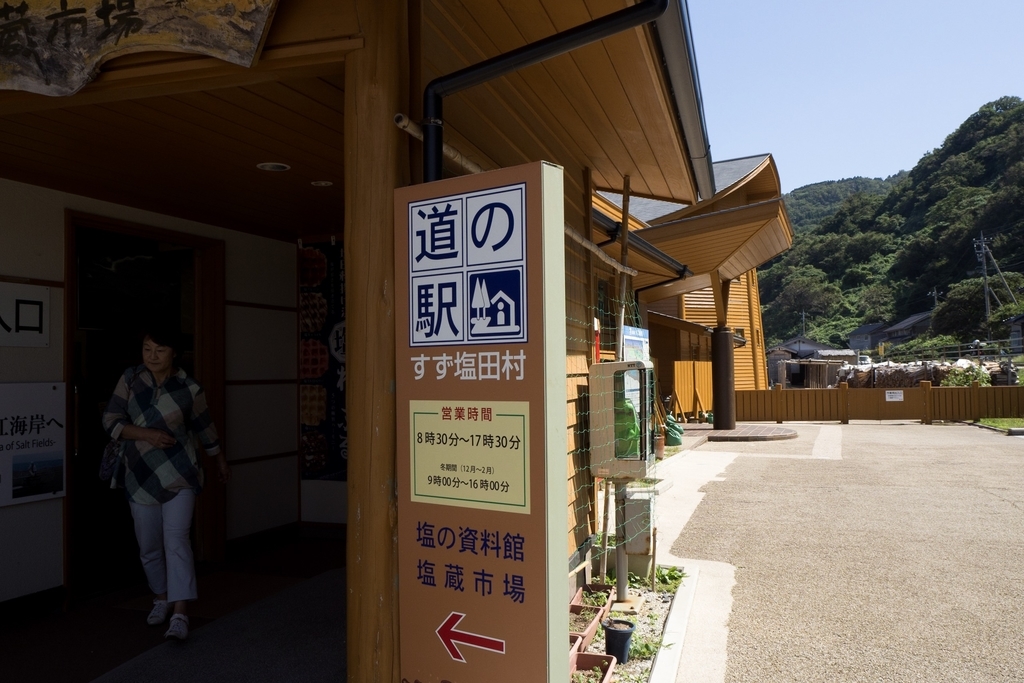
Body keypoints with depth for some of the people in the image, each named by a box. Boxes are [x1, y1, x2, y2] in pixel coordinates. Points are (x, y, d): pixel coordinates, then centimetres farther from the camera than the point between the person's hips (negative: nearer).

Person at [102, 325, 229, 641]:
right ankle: (161, 598, 36)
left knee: (176, 540, -12)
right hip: (140, 477, 3)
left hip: (178, 476, -3)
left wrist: (220, 460, 17)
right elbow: (111, 420, -7)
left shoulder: (189, 390, -9)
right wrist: (146, 434, -23)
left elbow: (205, 428, 5)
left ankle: (180, 614, -10)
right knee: (148, 546, 14)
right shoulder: (130, 378, -3)